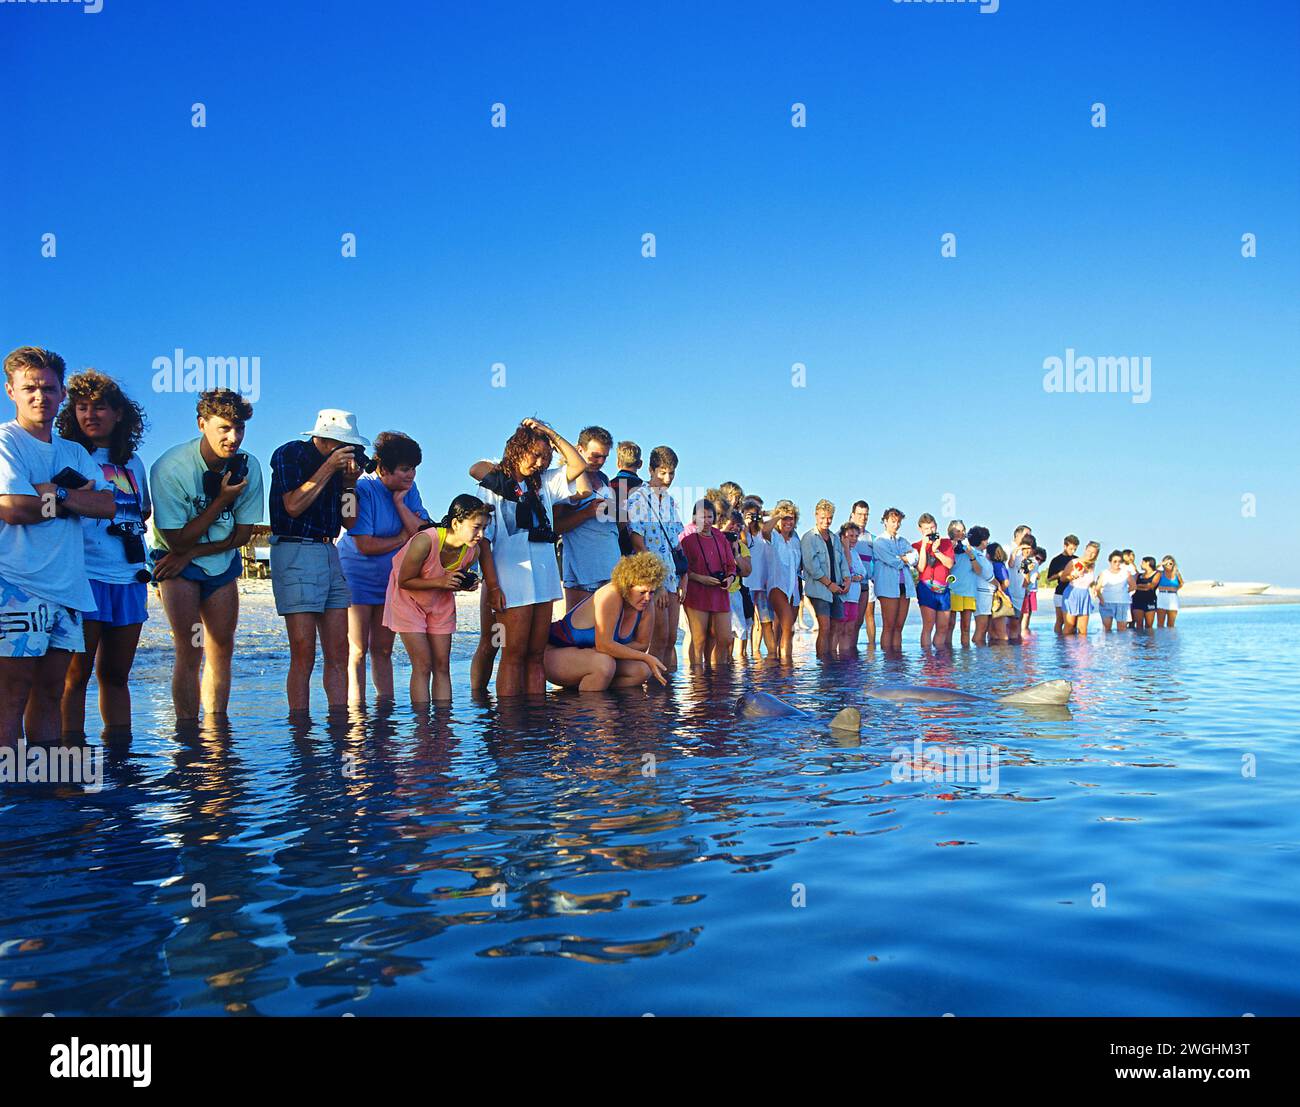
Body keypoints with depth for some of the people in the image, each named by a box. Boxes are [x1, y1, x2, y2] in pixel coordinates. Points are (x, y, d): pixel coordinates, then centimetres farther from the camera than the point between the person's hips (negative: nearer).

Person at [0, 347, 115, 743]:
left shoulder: (74, 452, 19)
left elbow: (108, 504, 6)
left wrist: (55, 494, -9)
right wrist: (76, 496, -1)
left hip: (67, 587, 6)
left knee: (49, 694, 9)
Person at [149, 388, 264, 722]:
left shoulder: (248, 467, -10)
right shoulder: (169, 468, -21)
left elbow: (243, 534, -3)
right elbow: (177, 541, -19)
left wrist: (191, 553, -13)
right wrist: (222, 500, -23)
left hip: (222, 561, 4)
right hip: (178, 563, -4)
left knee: (222, 648, 3)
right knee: (190, 651, -13)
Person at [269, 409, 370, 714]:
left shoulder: (339, 462, 14)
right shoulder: (289, 455, -3)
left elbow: (350, 522, 14)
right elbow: (293, 506, -17)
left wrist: (350, 482, 1)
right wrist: (328, 468, -13)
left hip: (330, 554, 7)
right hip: (295, 553, -7)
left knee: (338, 654, 2)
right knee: (304, 657, -9)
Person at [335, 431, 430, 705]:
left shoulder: (408, 489, 0)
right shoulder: (363, 489, -18)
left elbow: (422, 531, -9)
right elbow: (365, 545, -23)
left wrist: (399, 501, -18)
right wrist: (402, 538, -9)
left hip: (391, 580, 6)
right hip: (358, 578, -6)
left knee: (382, 649, 10)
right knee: (357, 651, -4)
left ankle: (386, 703, 15)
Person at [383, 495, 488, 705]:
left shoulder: (472, 551, -18)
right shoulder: (425, 541, -35)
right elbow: (404, 581, -22)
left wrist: (466, 584, -20)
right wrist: (440, 582, -33)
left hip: (441, 602, 5)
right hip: (408, 599, -5)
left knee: (442, 666, 2)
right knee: (423, 665, -10)